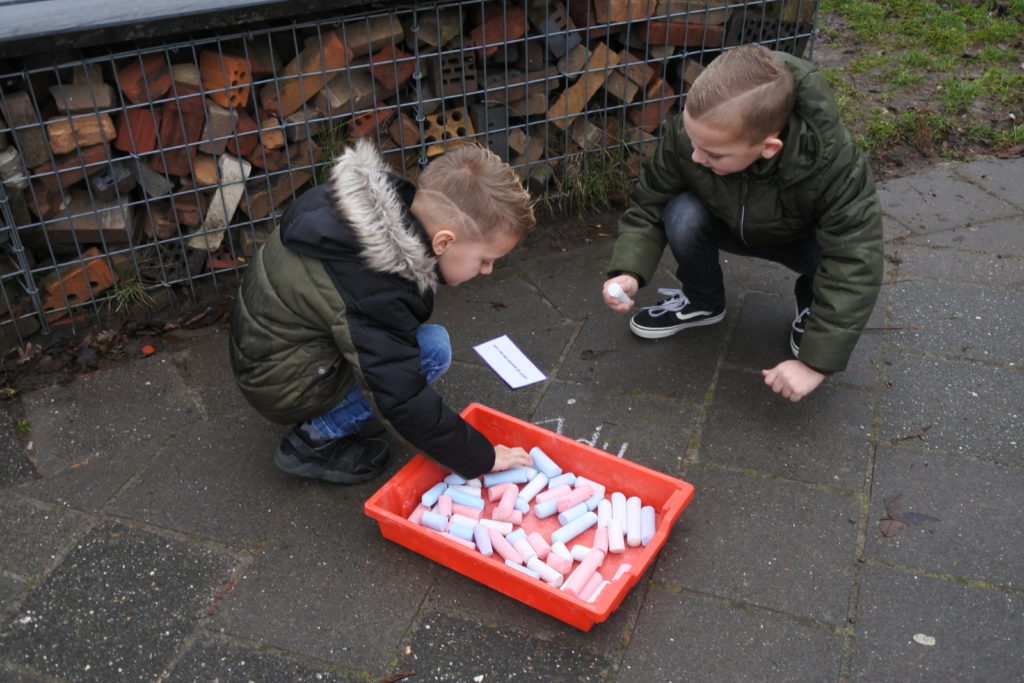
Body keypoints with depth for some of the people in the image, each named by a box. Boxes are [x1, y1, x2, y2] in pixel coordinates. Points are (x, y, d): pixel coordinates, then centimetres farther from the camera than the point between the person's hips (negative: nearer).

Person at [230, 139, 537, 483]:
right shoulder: (371, 296, -34)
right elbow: (403, 404, -29)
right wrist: (480, 458, -18)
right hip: (282, 385, -9)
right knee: (433, 349, -19)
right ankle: (315, 440, -7)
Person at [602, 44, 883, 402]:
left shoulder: (834, 165, -40)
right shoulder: (686, 133, -32)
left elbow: (854, 269, -37)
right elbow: (647, 207, -17)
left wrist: (815, 361, -37)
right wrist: (629, 272, -34)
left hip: (804, 239, -1)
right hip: (729, 227, 2)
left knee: (837, 265, -33)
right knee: (683, 215, -30)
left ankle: (812, 306, 5)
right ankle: (702, 301, 1)